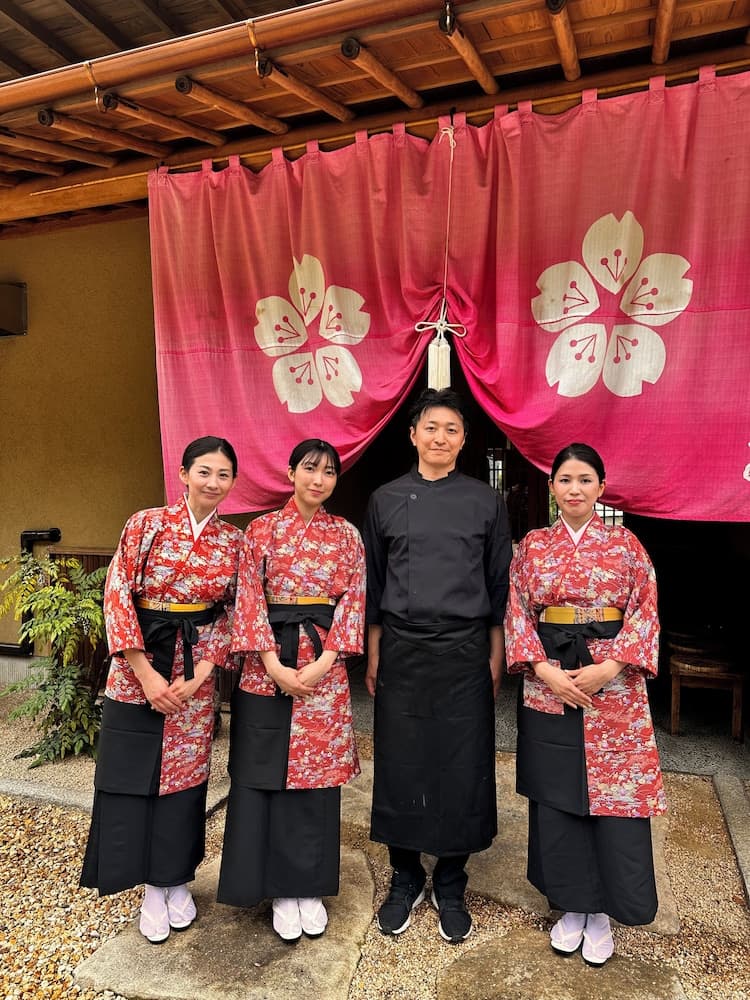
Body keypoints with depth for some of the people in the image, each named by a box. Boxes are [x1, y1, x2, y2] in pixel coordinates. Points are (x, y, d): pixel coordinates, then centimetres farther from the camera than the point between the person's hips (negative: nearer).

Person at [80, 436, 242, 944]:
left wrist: (199, 675, -10)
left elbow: (230, 613, 2)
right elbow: (118, 597, -9)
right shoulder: (147, 524, -6)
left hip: (197, 674, 2)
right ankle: (153, 887, 27)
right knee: (133, 777, 6)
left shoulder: (234, 540, 1)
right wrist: (147, 675, -13)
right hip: (138, 668, -1)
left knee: (185, 774, 11)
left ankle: (176, 880, 33)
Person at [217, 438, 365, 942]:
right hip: (269, 663, -1)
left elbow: (353, 600, 0)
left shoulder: (347, 534, 6)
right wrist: (274, 666, -13)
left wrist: (323, 663, -11)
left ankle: (311, 887, 25)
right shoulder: (261, 530, 2)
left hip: (325, 665, 1)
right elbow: (250, 598, -4)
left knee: (319, 772, 8)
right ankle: (280, 890, 22)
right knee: (268, 773, 5)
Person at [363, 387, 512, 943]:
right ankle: (405, 880, 30)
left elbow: (498, 584, 4)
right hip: (402, 650, 1)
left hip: (464, 652, 0)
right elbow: (374, 584, 7)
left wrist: (495, 657, 2)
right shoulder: (386, 500, 3)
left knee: (462, 767, 7)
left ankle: (450, 886, 28)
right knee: (400, 764, 9)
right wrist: (373, 655, 5)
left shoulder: (486, 501, 1)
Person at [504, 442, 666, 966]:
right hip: (548, 684, 1)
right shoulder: (533, 545, 5)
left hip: (614, 684, -1)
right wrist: (545, 670, -12)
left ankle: (601, 912, 24)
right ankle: (572, 905, 28)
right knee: (557, 798, 9)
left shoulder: (626, 543, 2)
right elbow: (517, 614, 2)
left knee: (614, 796, 4)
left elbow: (645, 612, -2)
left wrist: (609, 668, -14)